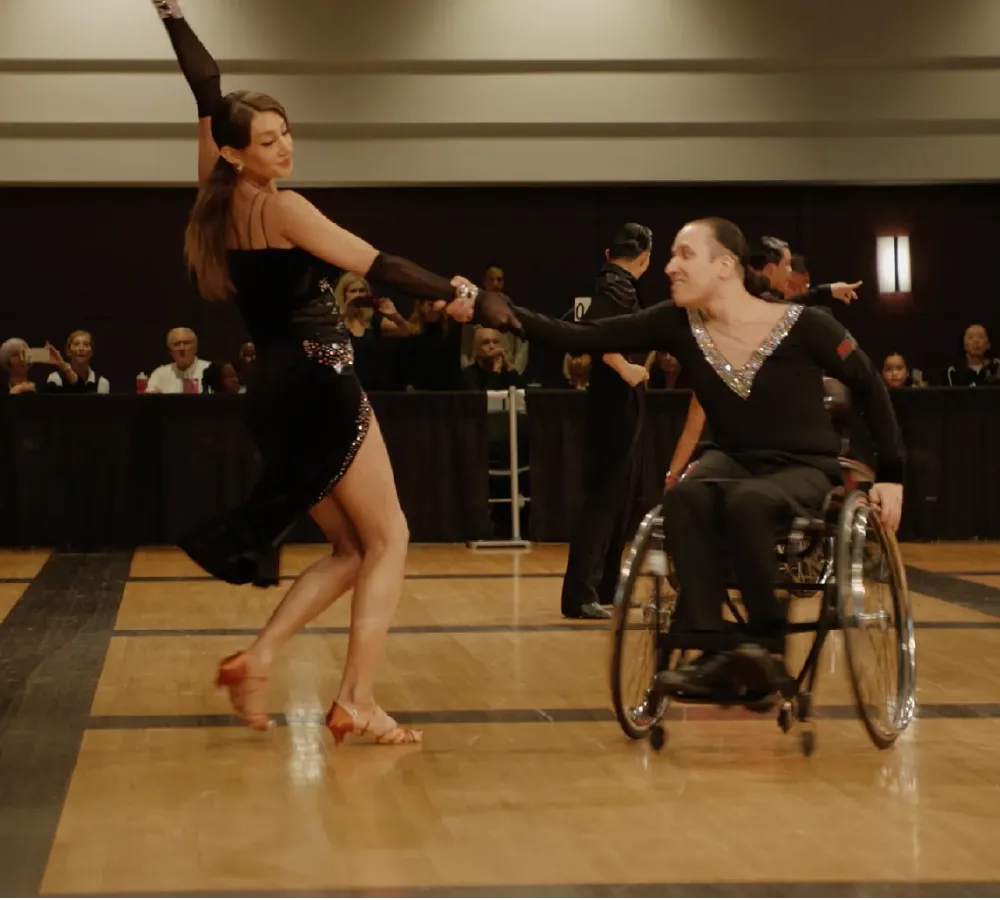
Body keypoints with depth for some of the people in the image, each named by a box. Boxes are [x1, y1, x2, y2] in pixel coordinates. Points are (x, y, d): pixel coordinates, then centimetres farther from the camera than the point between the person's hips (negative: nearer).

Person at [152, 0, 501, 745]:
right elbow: (375, 265, -14)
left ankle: (257, 658, 3)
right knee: (388, 542, -2)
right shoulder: (283, 208, -11)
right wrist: (450, 293, -2)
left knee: (352, 549, 15)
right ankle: (358, 703, -10)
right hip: (320, 388, -8)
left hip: (277, 396, 9)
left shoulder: (222, 202, 9)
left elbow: (209, 92, 17)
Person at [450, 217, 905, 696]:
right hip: (735, 460, 4)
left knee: (747, 501, -38)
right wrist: (488, 309, -24)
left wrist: (891, 473, -5)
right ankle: (712, 651, -29)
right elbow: (580, 339, -14)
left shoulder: (803, 326, -17)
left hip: (805, 469, -4)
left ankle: (768, 642, -20)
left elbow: (869, 386, -2)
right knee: (685, 498, -32)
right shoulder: (677, 325, -8)